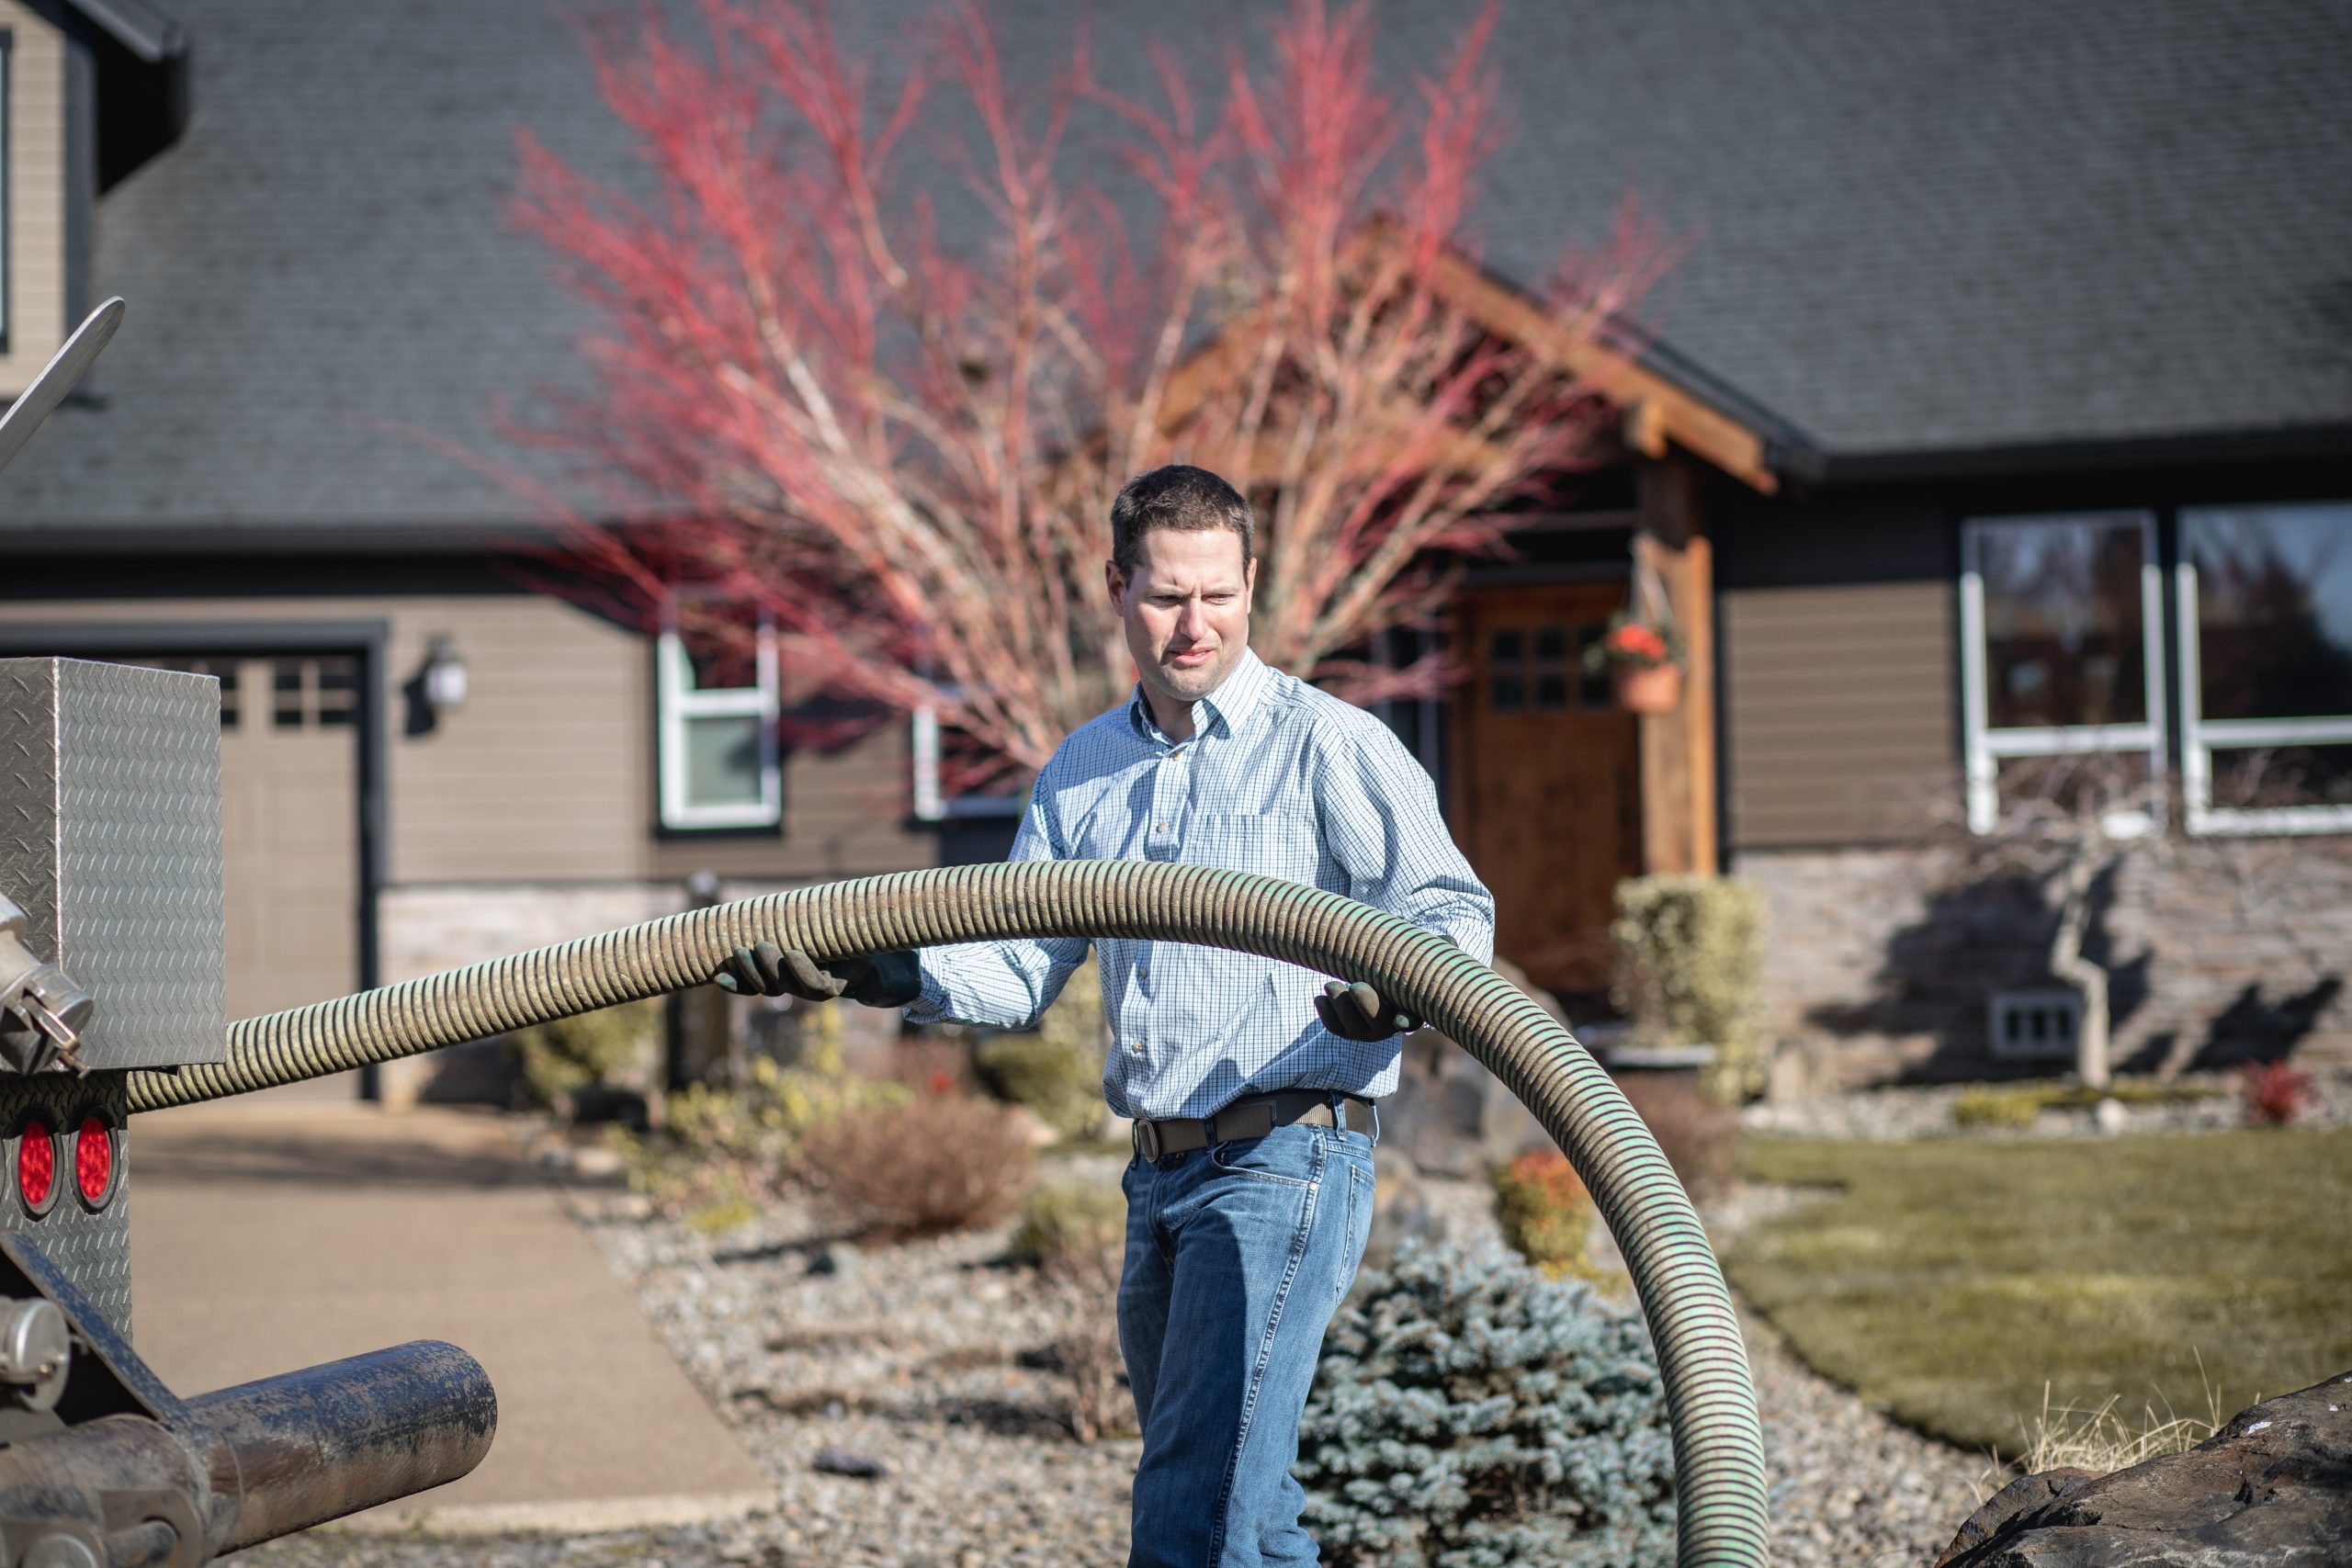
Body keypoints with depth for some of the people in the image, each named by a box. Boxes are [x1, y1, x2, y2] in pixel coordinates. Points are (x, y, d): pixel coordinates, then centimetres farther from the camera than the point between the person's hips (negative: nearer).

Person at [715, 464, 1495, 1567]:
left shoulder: (1326, 745, -5)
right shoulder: (1085, 771, 15)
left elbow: (1452, 908, -8)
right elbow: (1014, 968, 13)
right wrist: (872, 972, -6)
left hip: (1282, 1159, -7)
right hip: (1160, 1174, 7)